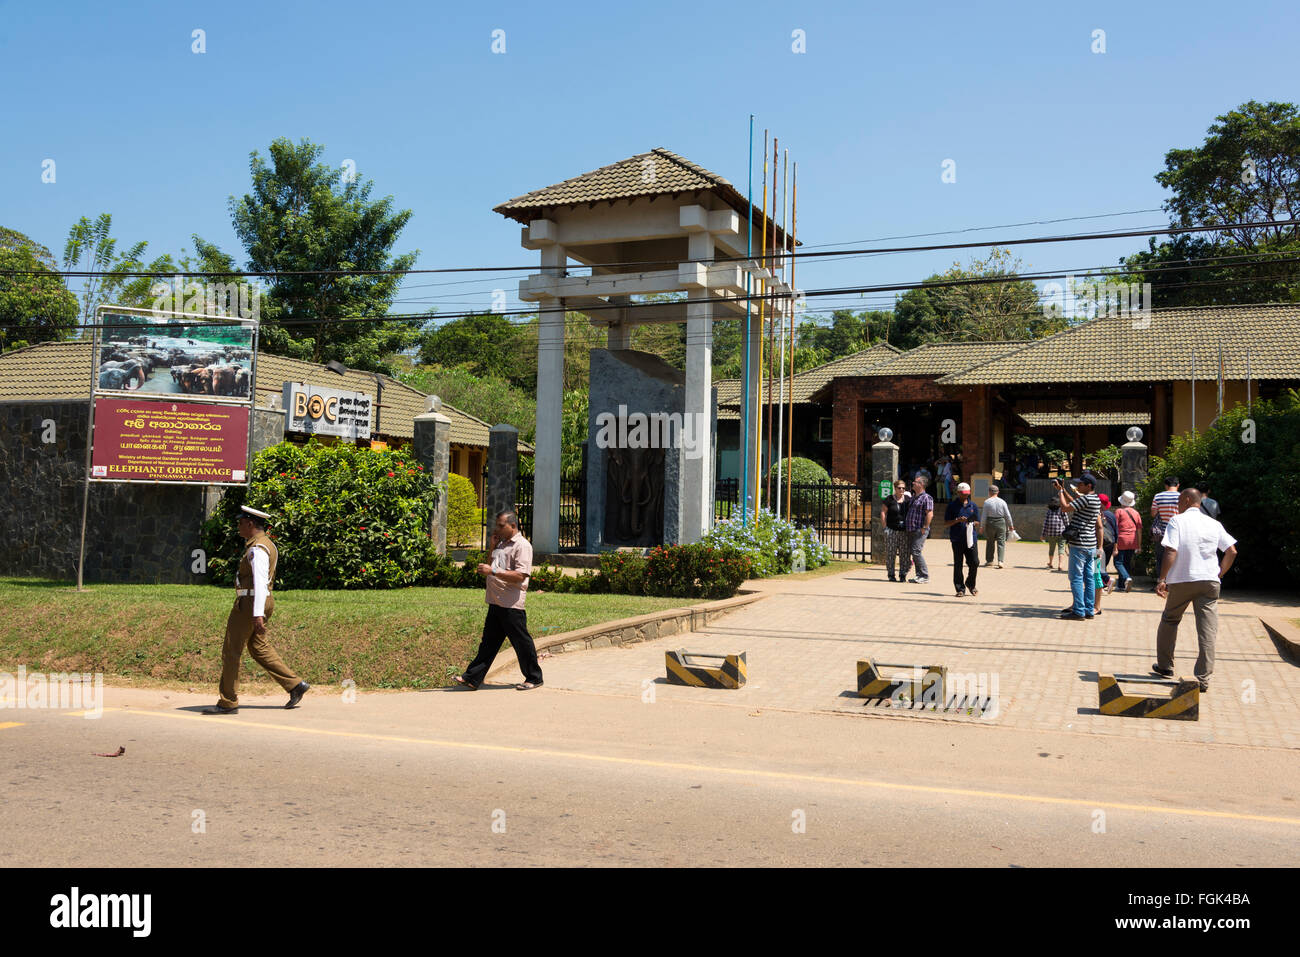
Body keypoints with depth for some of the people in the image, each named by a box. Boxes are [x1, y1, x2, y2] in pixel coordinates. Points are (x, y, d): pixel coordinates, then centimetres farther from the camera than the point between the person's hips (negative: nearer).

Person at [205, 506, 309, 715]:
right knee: (259, 647, 14)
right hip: (262, 603, 10)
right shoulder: (265, 544, 16)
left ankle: (228, 702, 5)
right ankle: (295, 685, 11)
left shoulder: (257, 549, -16)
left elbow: (260, 582, -24)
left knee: (231, 651, -1)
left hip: (250, 603, -10)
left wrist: (258, 614, -28)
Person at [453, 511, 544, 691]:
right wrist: (493, 547, 11)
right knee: (488, 642, 10)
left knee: (521, 642, 1)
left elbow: (520, 576, -21)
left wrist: (492, 571, -23)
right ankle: (472, 679, 11)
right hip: (496, 602, 9)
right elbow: (493, 566, 24)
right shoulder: (502, 544, 17)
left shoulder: (522, 546, -12)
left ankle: (534, 678, 14)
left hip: (511, 604, -9)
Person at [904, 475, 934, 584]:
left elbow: (930, 514, -16)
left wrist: (924, 528, -20)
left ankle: (925, 576, -7)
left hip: (920, 530, -9)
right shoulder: (913, 497, 19)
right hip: (911, 530, 9)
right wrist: (906, 527, 19)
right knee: (914, 553, 9)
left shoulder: (926, 498, -9)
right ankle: (919, 575, 15)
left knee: (916, 551, -14)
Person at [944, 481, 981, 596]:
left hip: (971, 538, 2)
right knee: (958, 565, 0)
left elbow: (977, 522, 16)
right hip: (957, 540, -2)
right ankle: (960, 589, 8)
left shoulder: (973, 505, 13)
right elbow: (946, 523, 1)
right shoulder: (952, 505, 4)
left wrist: (972, 523, -7)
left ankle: (971, 584, 22)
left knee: (974, 563, -1)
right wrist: (958, 520, -15)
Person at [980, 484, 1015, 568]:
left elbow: (984, 516, -5)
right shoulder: (1002, 501, -1)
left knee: (990, 542, 12)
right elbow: (1007, 515, 2)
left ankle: (989, 560, 20)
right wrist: (1011, 525, 13)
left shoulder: (987, 502, -5)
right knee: (1001, 542, 2)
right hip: (1001, 523, 0)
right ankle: (1000, 561, -10)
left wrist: (982, 526, 1)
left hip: (990, 523, 0)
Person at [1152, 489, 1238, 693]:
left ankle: (1165, 666, 28)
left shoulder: (1177, 521, -3)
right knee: (1207, 630, -1)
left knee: (1169, 621, 18)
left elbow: (1171, 552, -13)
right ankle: (1203, 679, -5)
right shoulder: (1214, 524, 9)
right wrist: (1219, 575, 15)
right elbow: (1232, 551, 5)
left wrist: (1162, 579, -9)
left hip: (1181, 580, -2)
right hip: (1209, 581, 2)